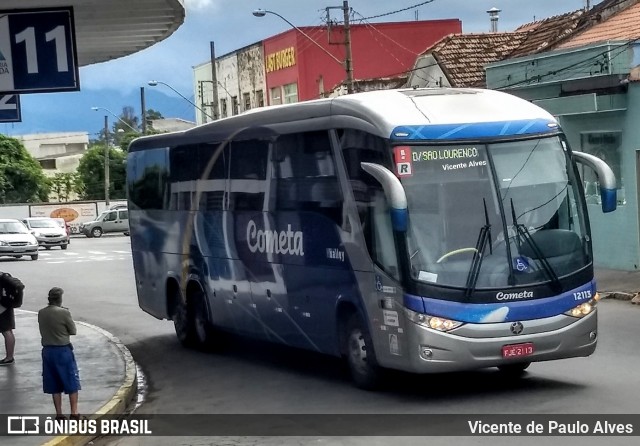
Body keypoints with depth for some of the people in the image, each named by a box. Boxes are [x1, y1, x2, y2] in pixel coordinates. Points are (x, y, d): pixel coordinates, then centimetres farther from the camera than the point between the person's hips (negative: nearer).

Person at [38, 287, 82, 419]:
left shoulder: (41, 313, 0)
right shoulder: (64, 313, -15)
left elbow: (43, 330, 10)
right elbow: (73, 331, -6)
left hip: (47, 351, 5)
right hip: (63, 350, -5)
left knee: (54, 385, 13)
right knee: (72, 383, 7)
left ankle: (59, 413, 16)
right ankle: (74, 412, 7)